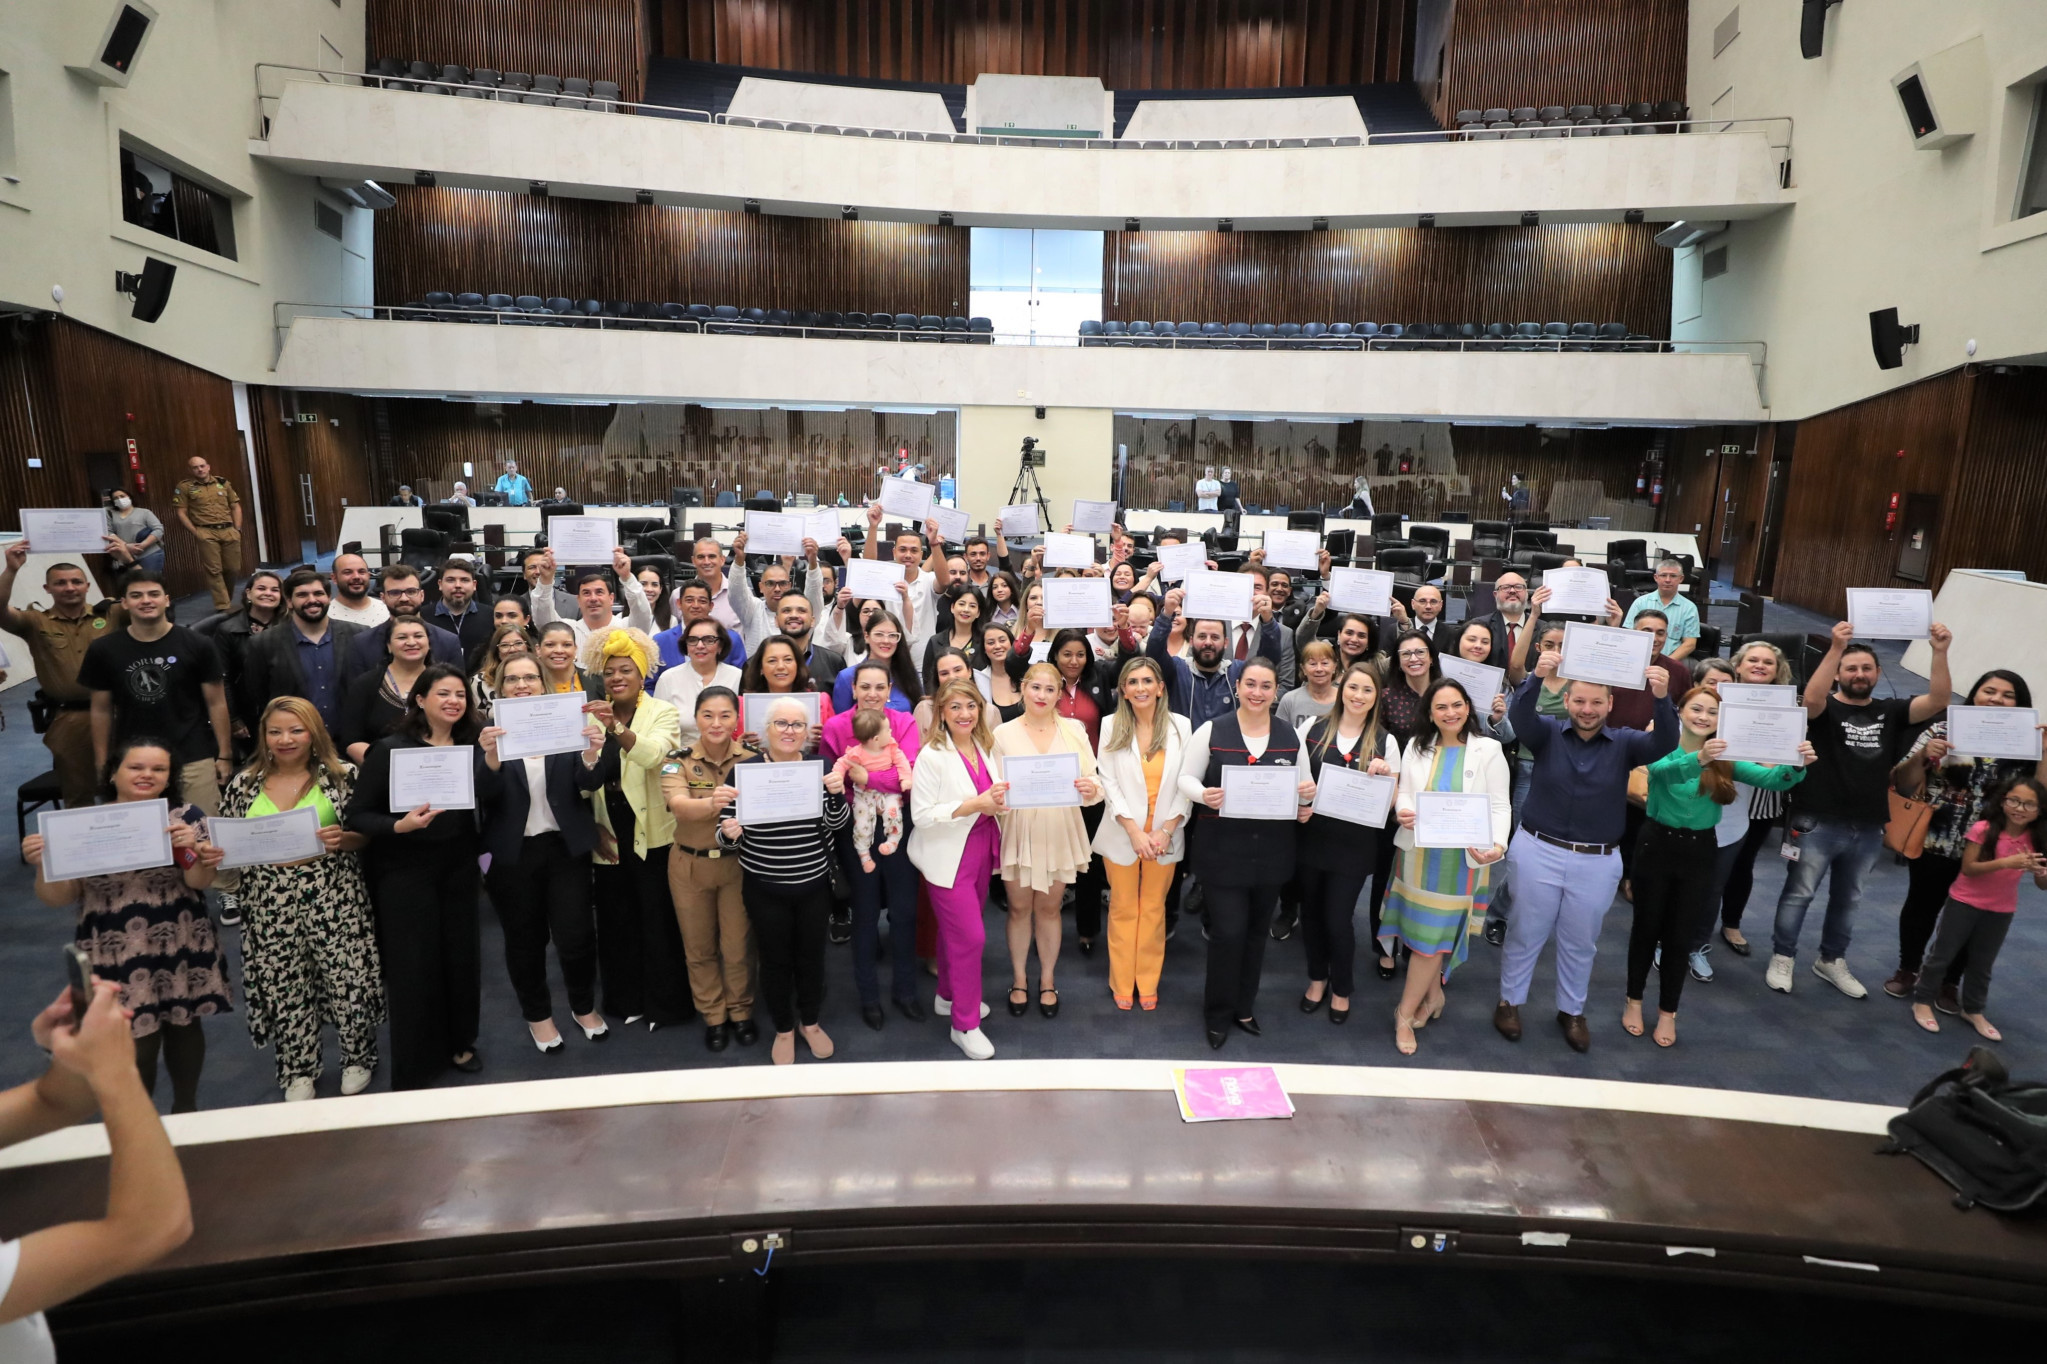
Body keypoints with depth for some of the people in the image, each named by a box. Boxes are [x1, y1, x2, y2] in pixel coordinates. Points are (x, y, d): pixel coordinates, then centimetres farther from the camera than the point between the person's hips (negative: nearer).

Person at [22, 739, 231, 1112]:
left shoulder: (186, 816, -1)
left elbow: (200, 882, -8)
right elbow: (57, 899, 0)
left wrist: (191, 848, -27)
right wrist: (42, 863, -18)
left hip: (179, 946, 1)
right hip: (116, 953, -1)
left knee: (184, 1025, 13)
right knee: (134, 1043, 1)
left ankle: (186, 1107, 36)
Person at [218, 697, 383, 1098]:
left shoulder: (341, 775, -1)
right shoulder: (244, 785, 7)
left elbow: (366, 834, 0)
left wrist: (342, 839, -21)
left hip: (334, 897, -2)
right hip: (271, 904, 3)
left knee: (348, 978, 0)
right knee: (283, 987, 9)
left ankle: (358, 1058, 23)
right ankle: (298, 1070, 28)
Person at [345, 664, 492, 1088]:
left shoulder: (470, 749, 2)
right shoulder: (390, 749, -8)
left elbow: (487, 799, -13)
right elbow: (357, 815, -9)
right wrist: (399, 826, -25)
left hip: (458, 866, 4)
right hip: (405, 872, -4)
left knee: (461, 956, 10)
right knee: (412, 966, 3)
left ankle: (459, 1043, 33)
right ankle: (413, 1069, 20)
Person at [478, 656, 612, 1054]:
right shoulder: (489, 731, -3)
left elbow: (588, 784, -8)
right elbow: (483, 798, -12)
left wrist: (593, 753, -29)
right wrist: (491, 758, -30)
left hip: (566, 847, 0)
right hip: (512, 853, 0)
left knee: (577, 935, 3)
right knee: (524, 939, 14)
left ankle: (584, 1007, 29)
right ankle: (537, 1015, 34)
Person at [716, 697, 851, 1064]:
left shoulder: (821, 768, -3)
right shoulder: (744, 770, -9)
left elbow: (835, 824, -7)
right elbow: (727, 835, -5)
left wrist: (837, 794, -26)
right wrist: (729, 834, -29)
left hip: (814, 885, 2)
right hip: (765, 888, -2)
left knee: (811, 955, 15)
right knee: (775, 959, 11)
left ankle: (810, 1022, 38)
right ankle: (784, 1030, 33)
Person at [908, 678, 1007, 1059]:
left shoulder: (985, 749, 4)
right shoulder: (932, 756, -16)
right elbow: (921, 816, -20)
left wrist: (997, 803, -7)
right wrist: (973, 806, -27)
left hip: (981, 850, 6)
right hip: (949, 856, -6)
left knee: (956, 930, 18)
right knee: (970, 936, -5)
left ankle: (949, 996, 39)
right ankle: (965, 1025, 10)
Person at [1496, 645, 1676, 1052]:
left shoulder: (1624, 743, -2)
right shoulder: (1547, 734, -5)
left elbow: (1665, 743, -20)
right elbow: (1519, 715, -25)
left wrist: (1662, 698, -40)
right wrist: (1537, 676, -45)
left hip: (1598, 862, 1)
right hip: (1538, 851, -1)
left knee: (1580, 942, 17)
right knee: (1525, 933, 11)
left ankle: (1572, 1011, 36)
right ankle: (1509, 1002, 29)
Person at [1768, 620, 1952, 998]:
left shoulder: (1890, 711, 8)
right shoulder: (1826, 708, -5)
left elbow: (1937, 702, -8)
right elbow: (1811, 697, -29)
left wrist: (1940, 652, -21)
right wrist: (1836, 648, -38)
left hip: (1868, 828, 5)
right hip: (1819, 823, -5)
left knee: (1847, 898, 17)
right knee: (1799, 893, 3)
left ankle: (1831, 960, 32)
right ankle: (1782, 958, 14)